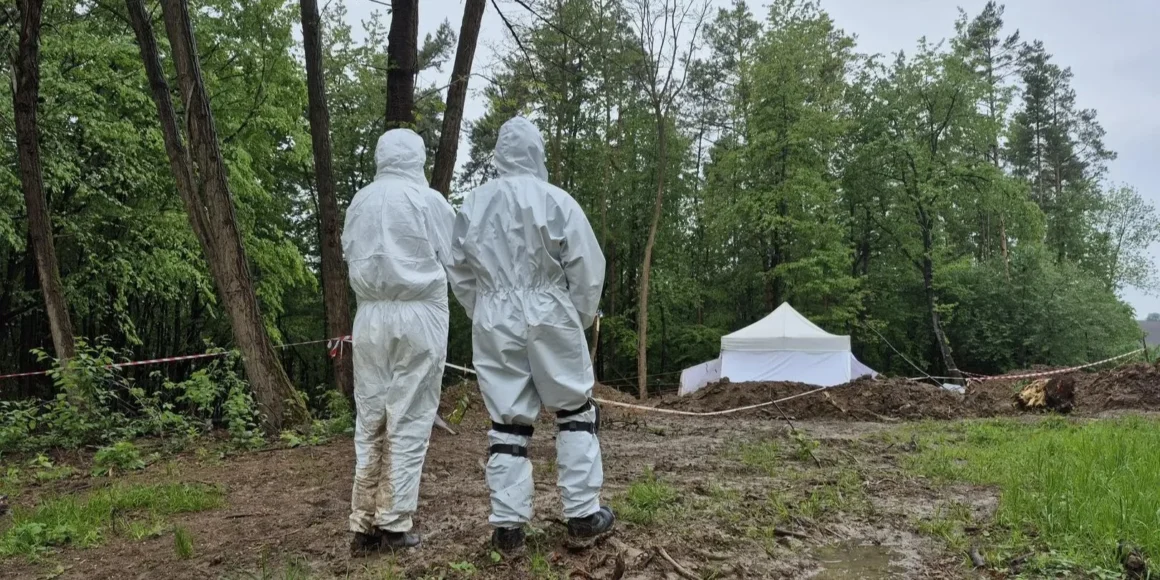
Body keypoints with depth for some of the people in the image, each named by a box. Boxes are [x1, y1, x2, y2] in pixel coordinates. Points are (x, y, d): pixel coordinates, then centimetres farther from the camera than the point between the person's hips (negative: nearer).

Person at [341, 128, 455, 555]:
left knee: (369, 422, 10)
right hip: (419, 314, -4)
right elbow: (453, 260, 1)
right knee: (409, 423, 3)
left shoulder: (359, 202, 6)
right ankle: (394, 524, 6)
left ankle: (364, 524, 13)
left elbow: (350, 256, 12)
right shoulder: (429, 200, -5)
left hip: (370, 315, 4)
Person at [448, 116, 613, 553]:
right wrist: (581, 318, 10)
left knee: (507, 420, 7)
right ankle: (583, 512, 12)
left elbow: (460, 274, 11)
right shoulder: (557, 201, -7)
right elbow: (587, 269, -4)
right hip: (550, 316, -3)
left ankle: (508, 523, 7)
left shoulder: (473, 206, 4)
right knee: (575, 410, 11)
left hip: (493, 321, 3)